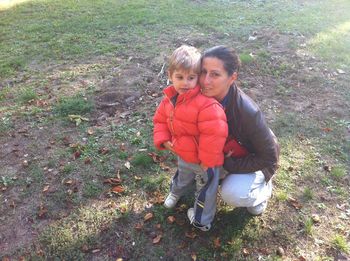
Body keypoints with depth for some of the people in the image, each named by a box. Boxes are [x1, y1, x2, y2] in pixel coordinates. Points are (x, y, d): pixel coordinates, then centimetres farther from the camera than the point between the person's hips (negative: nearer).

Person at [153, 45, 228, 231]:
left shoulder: (205, 104, -33)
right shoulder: (169, 98, -7)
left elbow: (214, 133, -34)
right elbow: (160, 120, 7)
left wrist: (207, 160, -26)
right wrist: (163, 140, -8)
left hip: (204, 159, -6)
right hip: (183, 154, 6)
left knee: (205, 189, 19)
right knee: (183, 176, 34)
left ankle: (201, 220, 39)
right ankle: (176, 192, 64)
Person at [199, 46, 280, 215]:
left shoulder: (248, 112, -37)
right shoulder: (205, 97, -22)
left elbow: (269, 157, -25)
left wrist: (228, 165, -24)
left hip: (257, 160, -5)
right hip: (225, 152, 6)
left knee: (232, 194, -26)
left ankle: (263, 188, 7)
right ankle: (232, 177, 11)